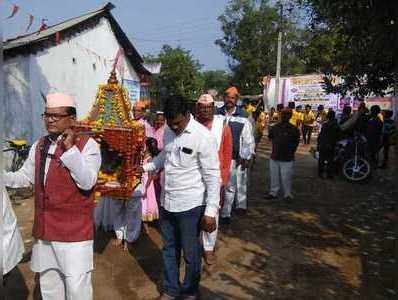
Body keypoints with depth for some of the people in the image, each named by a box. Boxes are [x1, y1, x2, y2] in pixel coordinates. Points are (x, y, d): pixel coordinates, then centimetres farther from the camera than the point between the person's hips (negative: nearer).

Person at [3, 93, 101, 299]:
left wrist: (70, 149, -25)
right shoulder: (39, 146, 10)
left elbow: (87, 182, -20)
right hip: (44, 228, 6)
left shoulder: (87, 145, -10)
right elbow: (25, 176, 18)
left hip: (74, 230, -6)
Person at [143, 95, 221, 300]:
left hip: (190, 206, -6)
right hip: (166, 202, 6)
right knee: (169, 249, 20)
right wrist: (145, 167, 4)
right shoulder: (168, 131, 2)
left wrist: (210, 212, -17)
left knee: (190, 253, 12)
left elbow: (213, 176, -16)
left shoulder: (203, 137, -18)